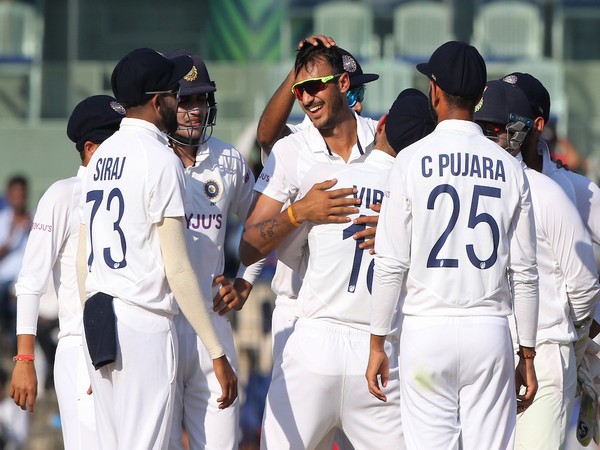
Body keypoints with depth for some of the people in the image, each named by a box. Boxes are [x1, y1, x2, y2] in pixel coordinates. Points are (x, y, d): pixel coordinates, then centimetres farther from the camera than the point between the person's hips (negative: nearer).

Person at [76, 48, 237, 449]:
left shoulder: (100, 157, 14)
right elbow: (177, 269, -15)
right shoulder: (161, 159, -10)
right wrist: (218, 354, -14)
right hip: (145, 326, -8)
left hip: (99, 326, 8)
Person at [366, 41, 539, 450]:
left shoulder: (412, 161, -3)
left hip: (427, 329, -2)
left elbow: (391, 264, -4)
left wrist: (377, 344, 2)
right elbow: (525, 272, 5)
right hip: (490, 332, 2)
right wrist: (528, 355, 12)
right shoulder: (509, 168, 4)